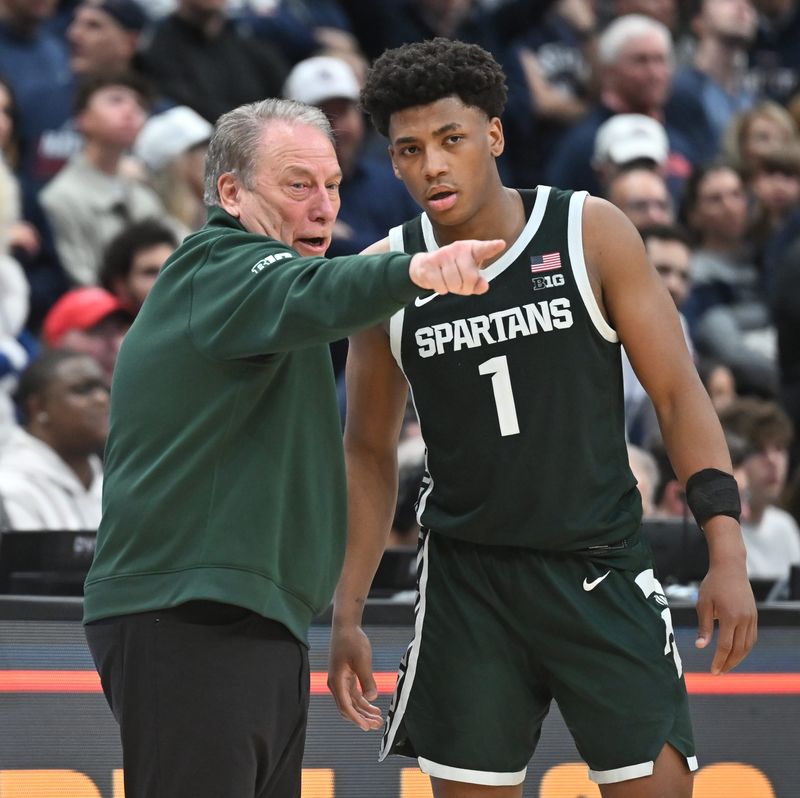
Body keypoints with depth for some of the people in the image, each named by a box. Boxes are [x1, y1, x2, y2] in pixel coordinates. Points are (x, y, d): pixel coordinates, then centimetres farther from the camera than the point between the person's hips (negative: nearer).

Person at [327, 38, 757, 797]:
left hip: (600, 572, -1)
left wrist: (727, 554, -12)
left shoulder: (591, 233, -6)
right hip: (467, 581, 2)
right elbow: (368, 451, 9)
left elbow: (678, 393, -4)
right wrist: (346, 616, 6)